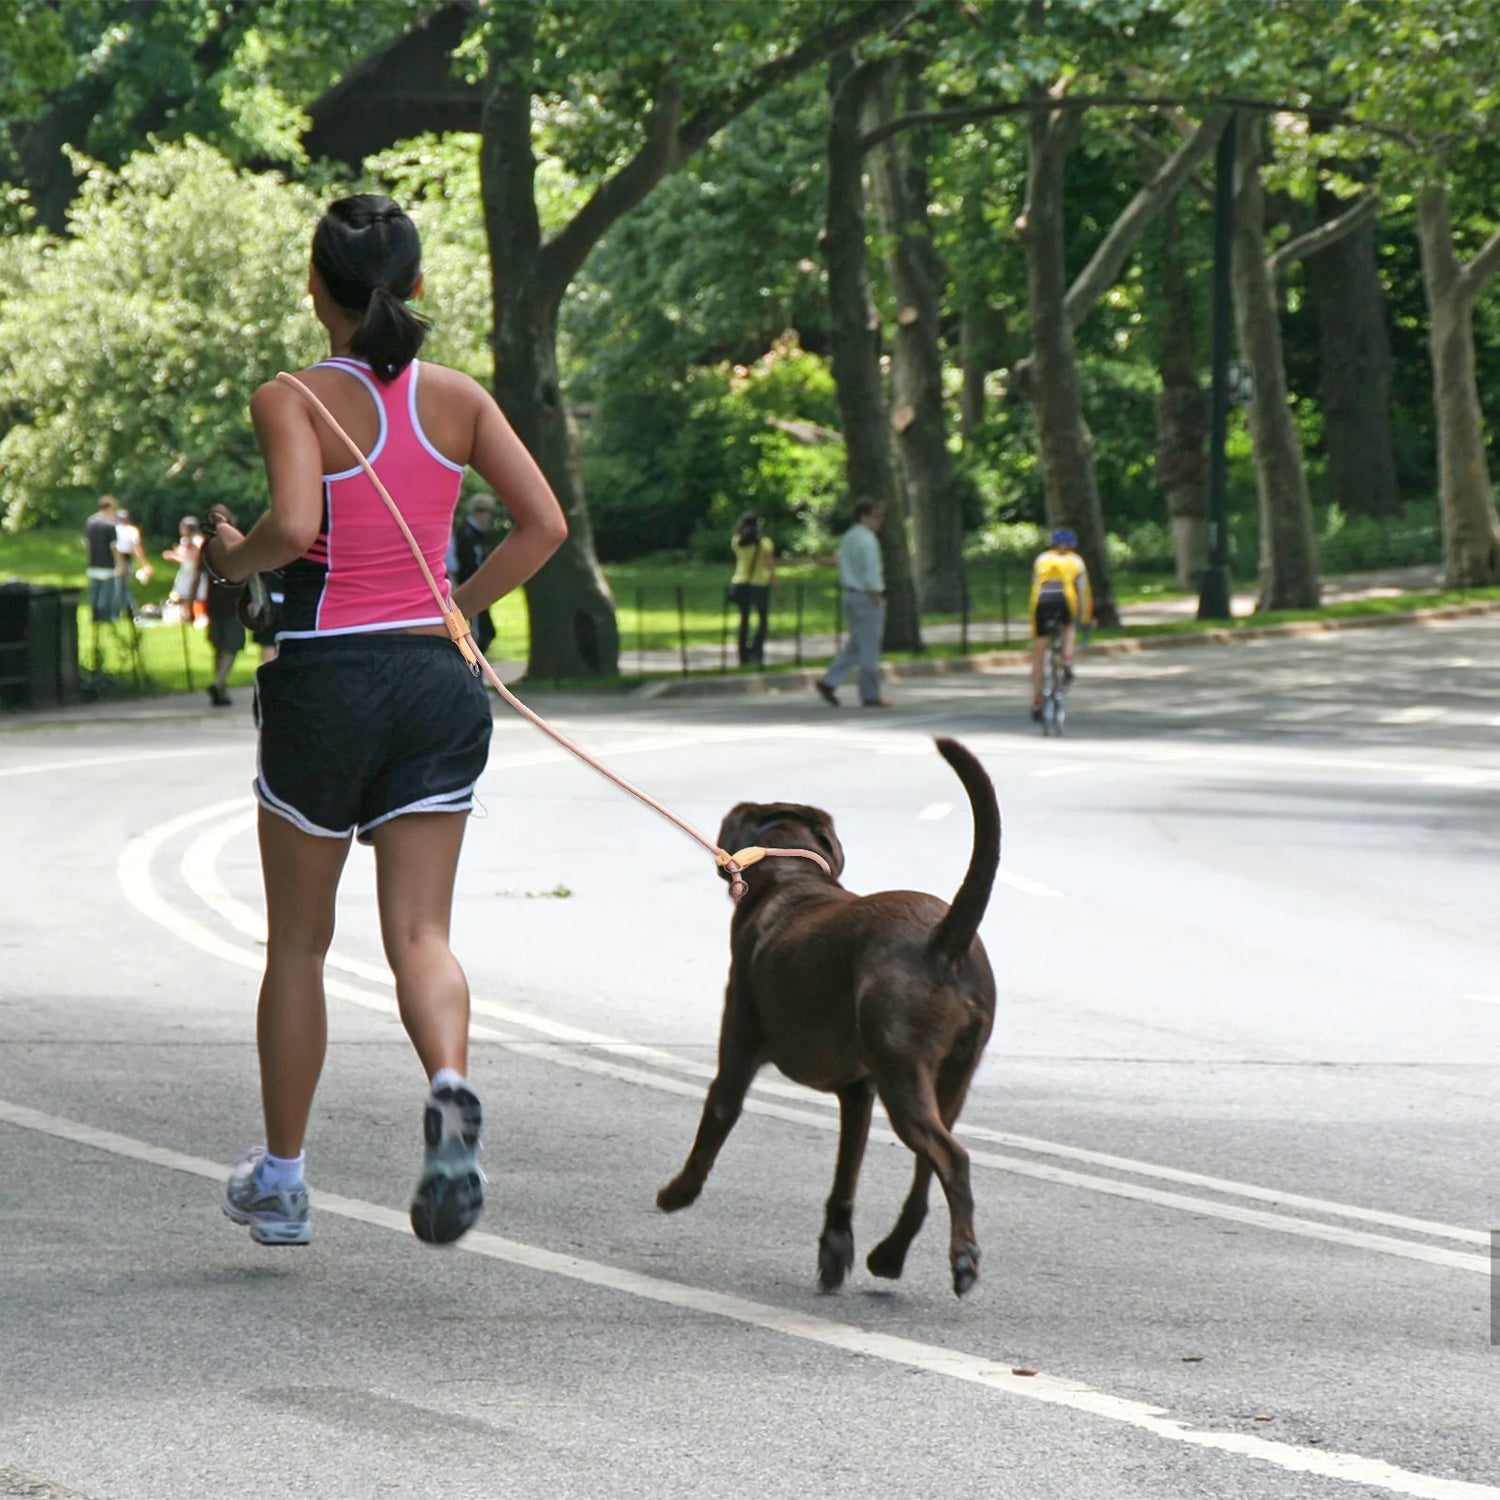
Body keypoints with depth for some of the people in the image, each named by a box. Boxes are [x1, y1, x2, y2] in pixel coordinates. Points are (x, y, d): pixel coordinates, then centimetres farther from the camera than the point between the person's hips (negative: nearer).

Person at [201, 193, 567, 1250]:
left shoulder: (293, 401, -8)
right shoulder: (458, 398, 4)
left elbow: (292, 527, -23)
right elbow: (545, 526, -1)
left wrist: (232, 559, -3)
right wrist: (456, 609, 10)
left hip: (325, 678, -2)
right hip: (436, 680, 3)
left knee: (298, 941, 12)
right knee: (420, 930, 2)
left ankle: (281, 1182, 22)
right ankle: (450, 1087, -30)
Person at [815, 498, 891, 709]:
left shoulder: (848, 538, 12)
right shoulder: (868, 540, -17)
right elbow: (872, 575, -21)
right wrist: (878, 602, -14)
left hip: (850, 596, 9)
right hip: (867, 598, -9)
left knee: (855, 645, 16)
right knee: (870, 648, 0)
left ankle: (828, 682, 6)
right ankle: (870, 695, 6)